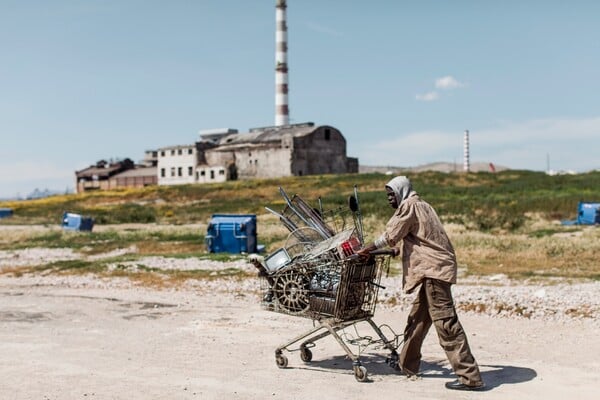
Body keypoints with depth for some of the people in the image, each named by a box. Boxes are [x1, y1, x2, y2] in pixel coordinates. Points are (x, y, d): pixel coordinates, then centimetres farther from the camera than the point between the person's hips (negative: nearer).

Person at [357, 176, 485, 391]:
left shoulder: (409, 206, -6)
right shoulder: (421, 205, 22)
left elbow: (390, 235, -7)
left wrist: (368, 249, 3)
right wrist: (399, 249, 25)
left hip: (433, 268, -10)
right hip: (435, 267, 10)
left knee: (445, 322, -11)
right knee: (418, 318, 16)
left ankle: (469, 377, -11)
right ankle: (407, 365, 26)